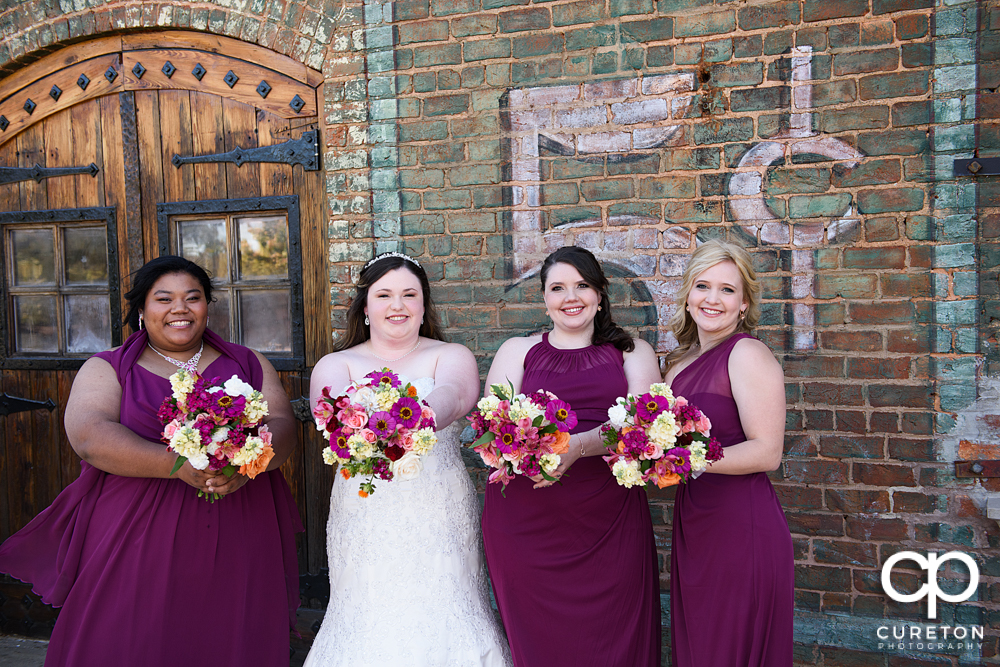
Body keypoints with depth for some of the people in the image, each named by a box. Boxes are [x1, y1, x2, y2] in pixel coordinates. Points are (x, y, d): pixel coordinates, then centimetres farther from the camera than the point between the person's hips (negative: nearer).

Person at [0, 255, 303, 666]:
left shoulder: (247, 364, 10)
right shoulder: (106, 369, 6)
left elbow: (283, 428, -1)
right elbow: (89, 436, -12)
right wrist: (180, 464, -25)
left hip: (238, 549, 2)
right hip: (136, 545, -1)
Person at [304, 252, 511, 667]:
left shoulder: (451, 356, 6)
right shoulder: (336, 364, 9)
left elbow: (454, 395, -17)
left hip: (440, 518, 0)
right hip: (365, 519, 1)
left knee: (442, 614, 1)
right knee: (369, 620, 1)